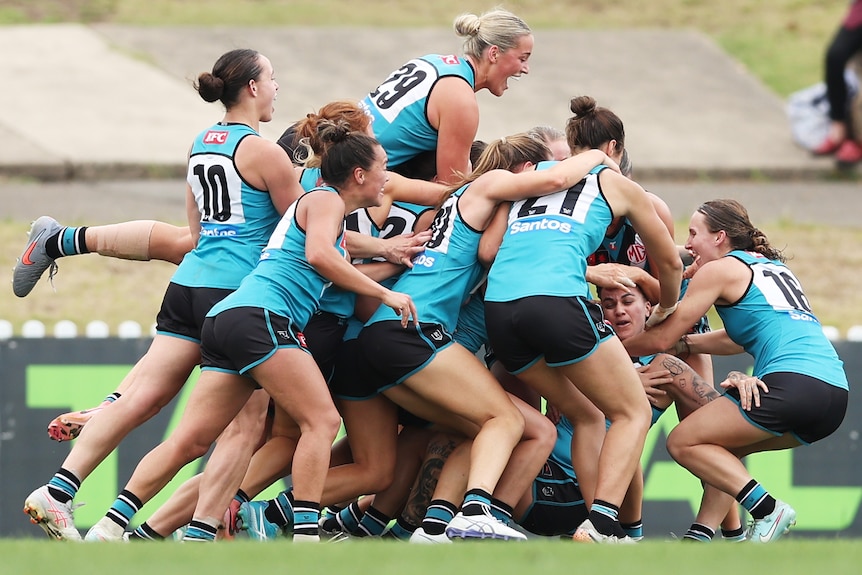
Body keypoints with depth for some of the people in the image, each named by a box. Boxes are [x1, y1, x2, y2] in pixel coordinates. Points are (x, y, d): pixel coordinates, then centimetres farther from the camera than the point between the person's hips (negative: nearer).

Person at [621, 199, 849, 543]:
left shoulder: (719, 270, 4)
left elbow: (662, 339, 7)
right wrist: (685, 342, 38)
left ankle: (767, 509, -14)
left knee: (683, 443, 1)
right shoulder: (772, 266, 27)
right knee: (721, 448, 23)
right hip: (834, 391, 9)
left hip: (792, 383, -9)